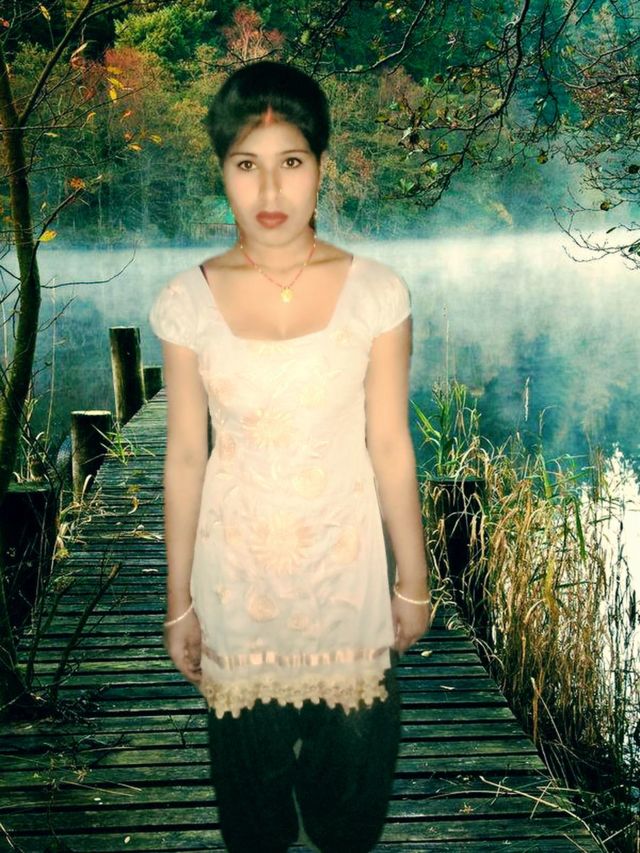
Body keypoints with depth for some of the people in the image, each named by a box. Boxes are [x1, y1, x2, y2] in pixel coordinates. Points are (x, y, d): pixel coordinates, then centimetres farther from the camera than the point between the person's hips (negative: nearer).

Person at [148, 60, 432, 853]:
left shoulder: (375, 292, -11)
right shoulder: (188, 301, -9)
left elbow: (390, 446, -6)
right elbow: (185, 456, -4)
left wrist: (413, 579, 1)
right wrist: (178, 600, 1)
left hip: (345, 561, 0)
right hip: (235, 568, 1)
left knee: (350, 741, 19)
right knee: (249, 743, 19)